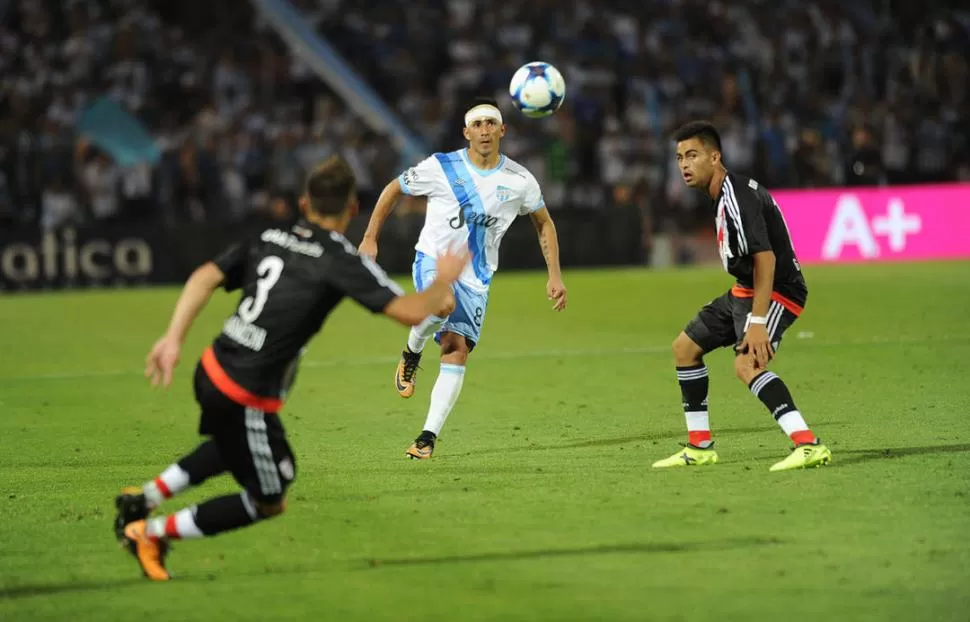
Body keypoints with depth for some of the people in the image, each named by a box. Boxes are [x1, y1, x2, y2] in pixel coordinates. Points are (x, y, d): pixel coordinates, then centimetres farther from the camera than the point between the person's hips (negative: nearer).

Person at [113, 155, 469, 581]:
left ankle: (146, 498, 30)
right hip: (246, 397, -8)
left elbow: (205, 277, -1)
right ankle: (150, 532, 9)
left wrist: (174, 337, -3)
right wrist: (443, 281, 2)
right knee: (269, 501, 12)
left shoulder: (268, 239, 7)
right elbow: (411, 313, -16)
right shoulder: (342, 261, -12)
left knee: (238, 445, 37)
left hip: (211, 370, 8)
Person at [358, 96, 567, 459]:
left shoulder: (519, 181, -1)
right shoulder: (441, 168, -8)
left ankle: (428, 437, -1)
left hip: (476, 278, 3)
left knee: (457, 352, -7)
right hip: (434, 260, -3)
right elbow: (394, 190, 6)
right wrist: (370, 239, 1)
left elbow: (544, 224, 14)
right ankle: (412, 354, -7)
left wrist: (554, 276, 7)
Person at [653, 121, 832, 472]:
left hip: (776, 292, -11)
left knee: (747, 364, -31)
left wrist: (758, 322, -34)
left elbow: (765, 257, -29)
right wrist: (752, 314, 22)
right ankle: (700, 447, 25)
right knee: (685, 348, 17)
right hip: (744, 291, 11)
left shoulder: (737, 197, -21)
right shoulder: (721, 195, 10)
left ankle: (809, 446, -38)